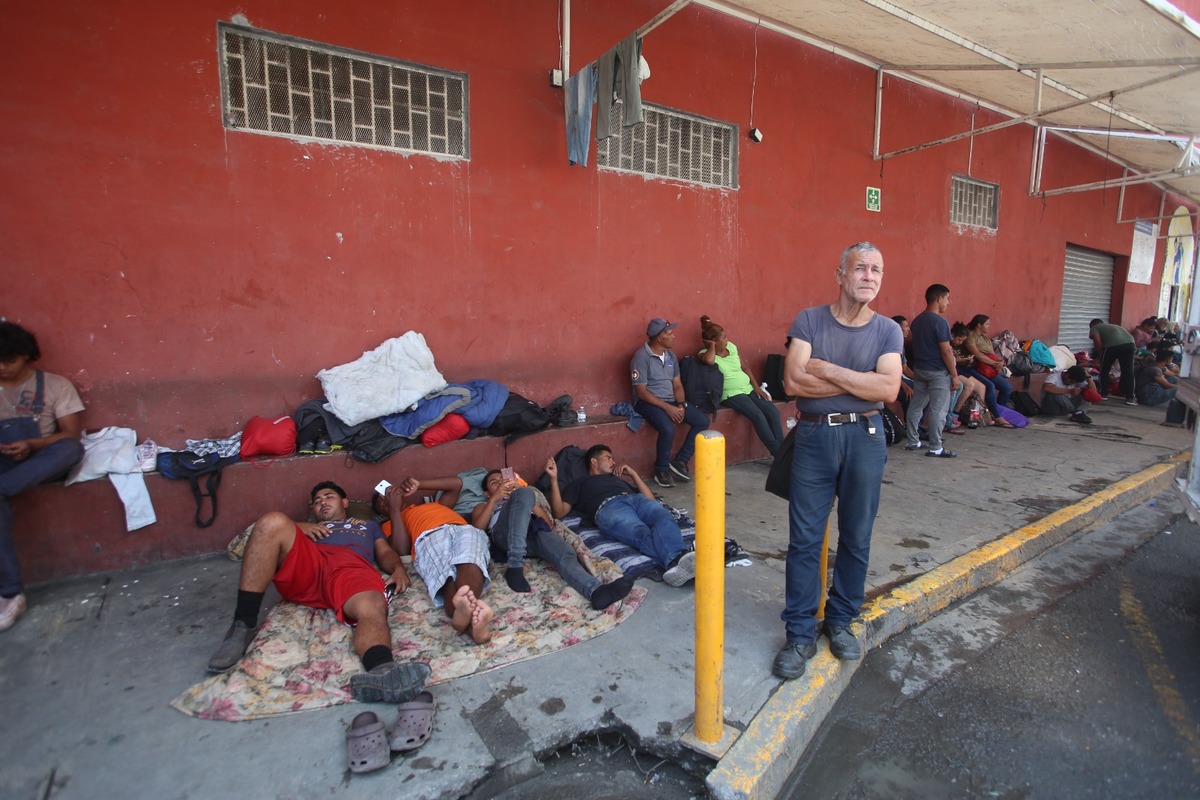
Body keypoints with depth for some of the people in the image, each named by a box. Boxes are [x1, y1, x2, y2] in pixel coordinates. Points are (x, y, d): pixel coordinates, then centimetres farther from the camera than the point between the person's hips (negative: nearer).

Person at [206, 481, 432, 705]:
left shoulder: (369, 524, 41)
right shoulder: (309, 528, 41)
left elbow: (385, 552, 24)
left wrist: (399, 568, 1)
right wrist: (298, 527, 6)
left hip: (353, 567, -2)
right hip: (304, 567, 2)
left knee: (373, 609, -37)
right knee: (273, 520, -27)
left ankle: (382, 673, -70)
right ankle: (242, 626, -28)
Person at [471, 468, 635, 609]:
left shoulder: (519, 495, 42)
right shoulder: (483, 506, 37)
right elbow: (476, 528, 11)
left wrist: (530, 502, 9)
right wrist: (495, 498, 4)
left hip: (537, 530, 2)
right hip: (505, 535, -2)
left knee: (565, 554, -32)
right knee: (524, 493, -32)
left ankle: (596, 591, -63)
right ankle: (515, 566, -40)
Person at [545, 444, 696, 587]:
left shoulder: (618, 478, 47)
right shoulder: (578, 484, 36)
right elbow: (558, 513, 18)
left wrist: (632, 474, 34)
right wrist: (554, 479, 12)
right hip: (608, 507, -4)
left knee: (664, 517, -35)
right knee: (643, 534, -38)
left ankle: (678, 560, -62)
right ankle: (676, 561, -64)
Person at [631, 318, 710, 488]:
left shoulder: (671, 356, 9)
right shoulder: (641, 357, -14)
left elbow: (677, 384, 11)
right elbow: (641, 392, -18)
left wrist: (680, 405, -9)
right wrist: (667, 407, -23)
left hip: (671, 401, 8)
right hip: (648, 402, -8)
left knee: (703, 420, -7)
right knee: (668, 429, -33)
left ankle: (680, 460, 3)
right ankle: (661, 470, -9)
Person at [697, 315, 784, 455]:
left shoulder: (731, 346, 9)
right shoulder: (706, 353, -10)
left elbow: (745, 367, 15)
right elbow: (709, 361, -37)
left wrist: (757, 387, 7)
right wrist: (712, 345, -16)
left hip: (748, 388, 7)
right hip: (731, 394, -7)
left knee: (773, 412, -11)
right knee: (758, 415, -25)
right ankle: (778, 453, -15)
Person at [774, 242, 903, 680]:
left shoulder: (888, 330, 4)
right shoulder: (809, 320, 0)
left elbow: (889, 389, -12)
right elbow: (793, 381, -14)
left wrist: (826, 369, -14)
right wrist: (861, 382, -11)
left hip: (865, 438, 2)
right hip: (814, 436, -2)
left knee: (856, 538, 12)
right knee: (804, 539, 2)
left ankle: (840, 622, 31)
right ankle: (800, 635, 15)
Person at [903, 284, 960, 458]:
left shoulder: (917, 320, 8)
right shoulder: (940, 321, -16)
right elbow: (946, 351, -18)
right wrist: (955, 375, -12)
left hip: (919, 369, 8)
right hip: (938, 372, -8)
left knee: (915, 406, 11)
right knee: (938, 410, -2)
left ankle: (913, 442, 19)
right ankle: (935, 448, 3)